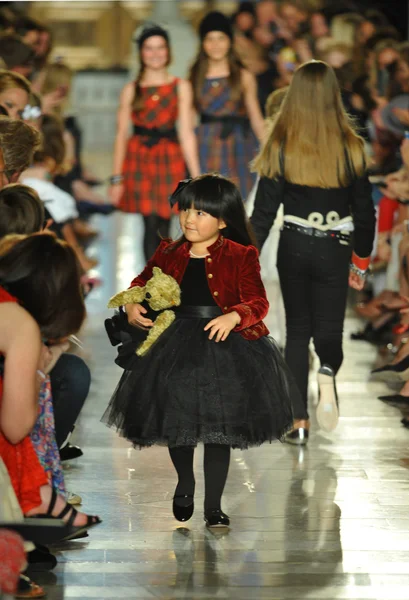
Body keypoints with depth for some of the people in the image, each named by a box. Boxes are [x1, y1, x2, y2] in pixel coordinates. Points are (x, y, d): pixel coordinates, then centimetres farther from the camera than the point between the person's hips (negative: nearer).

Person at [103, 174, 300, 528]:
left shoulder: (240, 257, -6)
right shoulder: (169, 254, 5)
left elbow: (257, 302, -11)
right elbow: (142, 283, 20)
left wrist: (232, 317, -30)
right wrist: (132, 305, -1)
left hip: (224, 345, -3)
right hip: (174, 346, 3)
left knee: (218, 427, 1)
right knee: (176, 422, 11)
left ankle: (213, 505, 14)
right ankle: (185, 484, 40)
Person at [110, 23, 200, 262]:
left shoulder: (181, 87, 7)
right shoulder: (131, 90, 7)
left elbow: (186, 133, 3)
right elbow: (121, 135, 7)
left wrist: (196, 176, -2)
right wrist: (117, 178, 2)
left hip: (169, 160, 0)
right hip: (139, 160, 0)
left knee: (164, 228, 2)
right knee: (151, 225, -9)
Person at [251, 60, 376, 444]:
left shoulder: (281, 146, -8)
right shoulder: (350, 147, -7)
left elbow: (264, 208, -7)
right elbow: (364, 209, 0)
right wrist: (361, 260, 12)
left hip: (293, 247, 1)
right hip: (334, 251, 0)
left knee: (297, 330, 13)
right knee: (329, 330, 9)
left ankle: (299, 423, 10)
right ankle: (328, 372, -27)